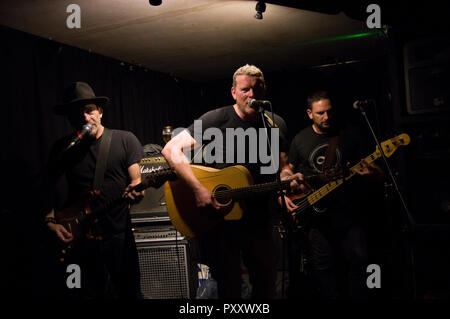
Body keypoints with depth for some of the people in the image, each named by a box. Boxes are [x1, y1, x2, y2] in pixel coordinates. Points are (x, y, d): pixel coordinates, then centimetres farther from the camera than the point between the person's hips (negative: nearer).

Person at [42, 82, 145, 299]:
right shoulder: (62, 149, 7)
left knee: (127, 292, 7)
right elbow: (53, 191, 7)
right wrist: (50, 221, -9)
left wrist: (135, 191, -21)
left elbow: (136, 179, 1)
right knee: (77, 292, 7)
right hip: (76, 238, 1)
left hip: (118, 238, -1)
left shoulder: (125, 140, 2)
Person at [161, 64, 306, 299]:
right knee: (229, 287, 6)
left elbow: (281, 166, 11)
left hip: (258, 217, 4)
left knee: (266, 283, 12)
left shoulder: (276, 125, 4)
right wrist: (198, 189, -27)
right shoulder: (217, 119, -11)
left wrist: (288, 179, -14)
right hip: (218, 217, -4)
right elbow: (171, 149, -18)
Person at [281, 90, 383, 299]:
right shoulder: (300, 140, 8)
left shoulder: (350, 135, 5)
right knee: (323, 266, -1)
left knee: (358, 261, -7)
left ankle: (356, 294, 14)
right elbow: (288, 169, 19)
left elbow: (378, 174, 6)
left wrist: (370, 173, -18)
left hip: (348, 211, 0)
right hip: (316, 213, 1)